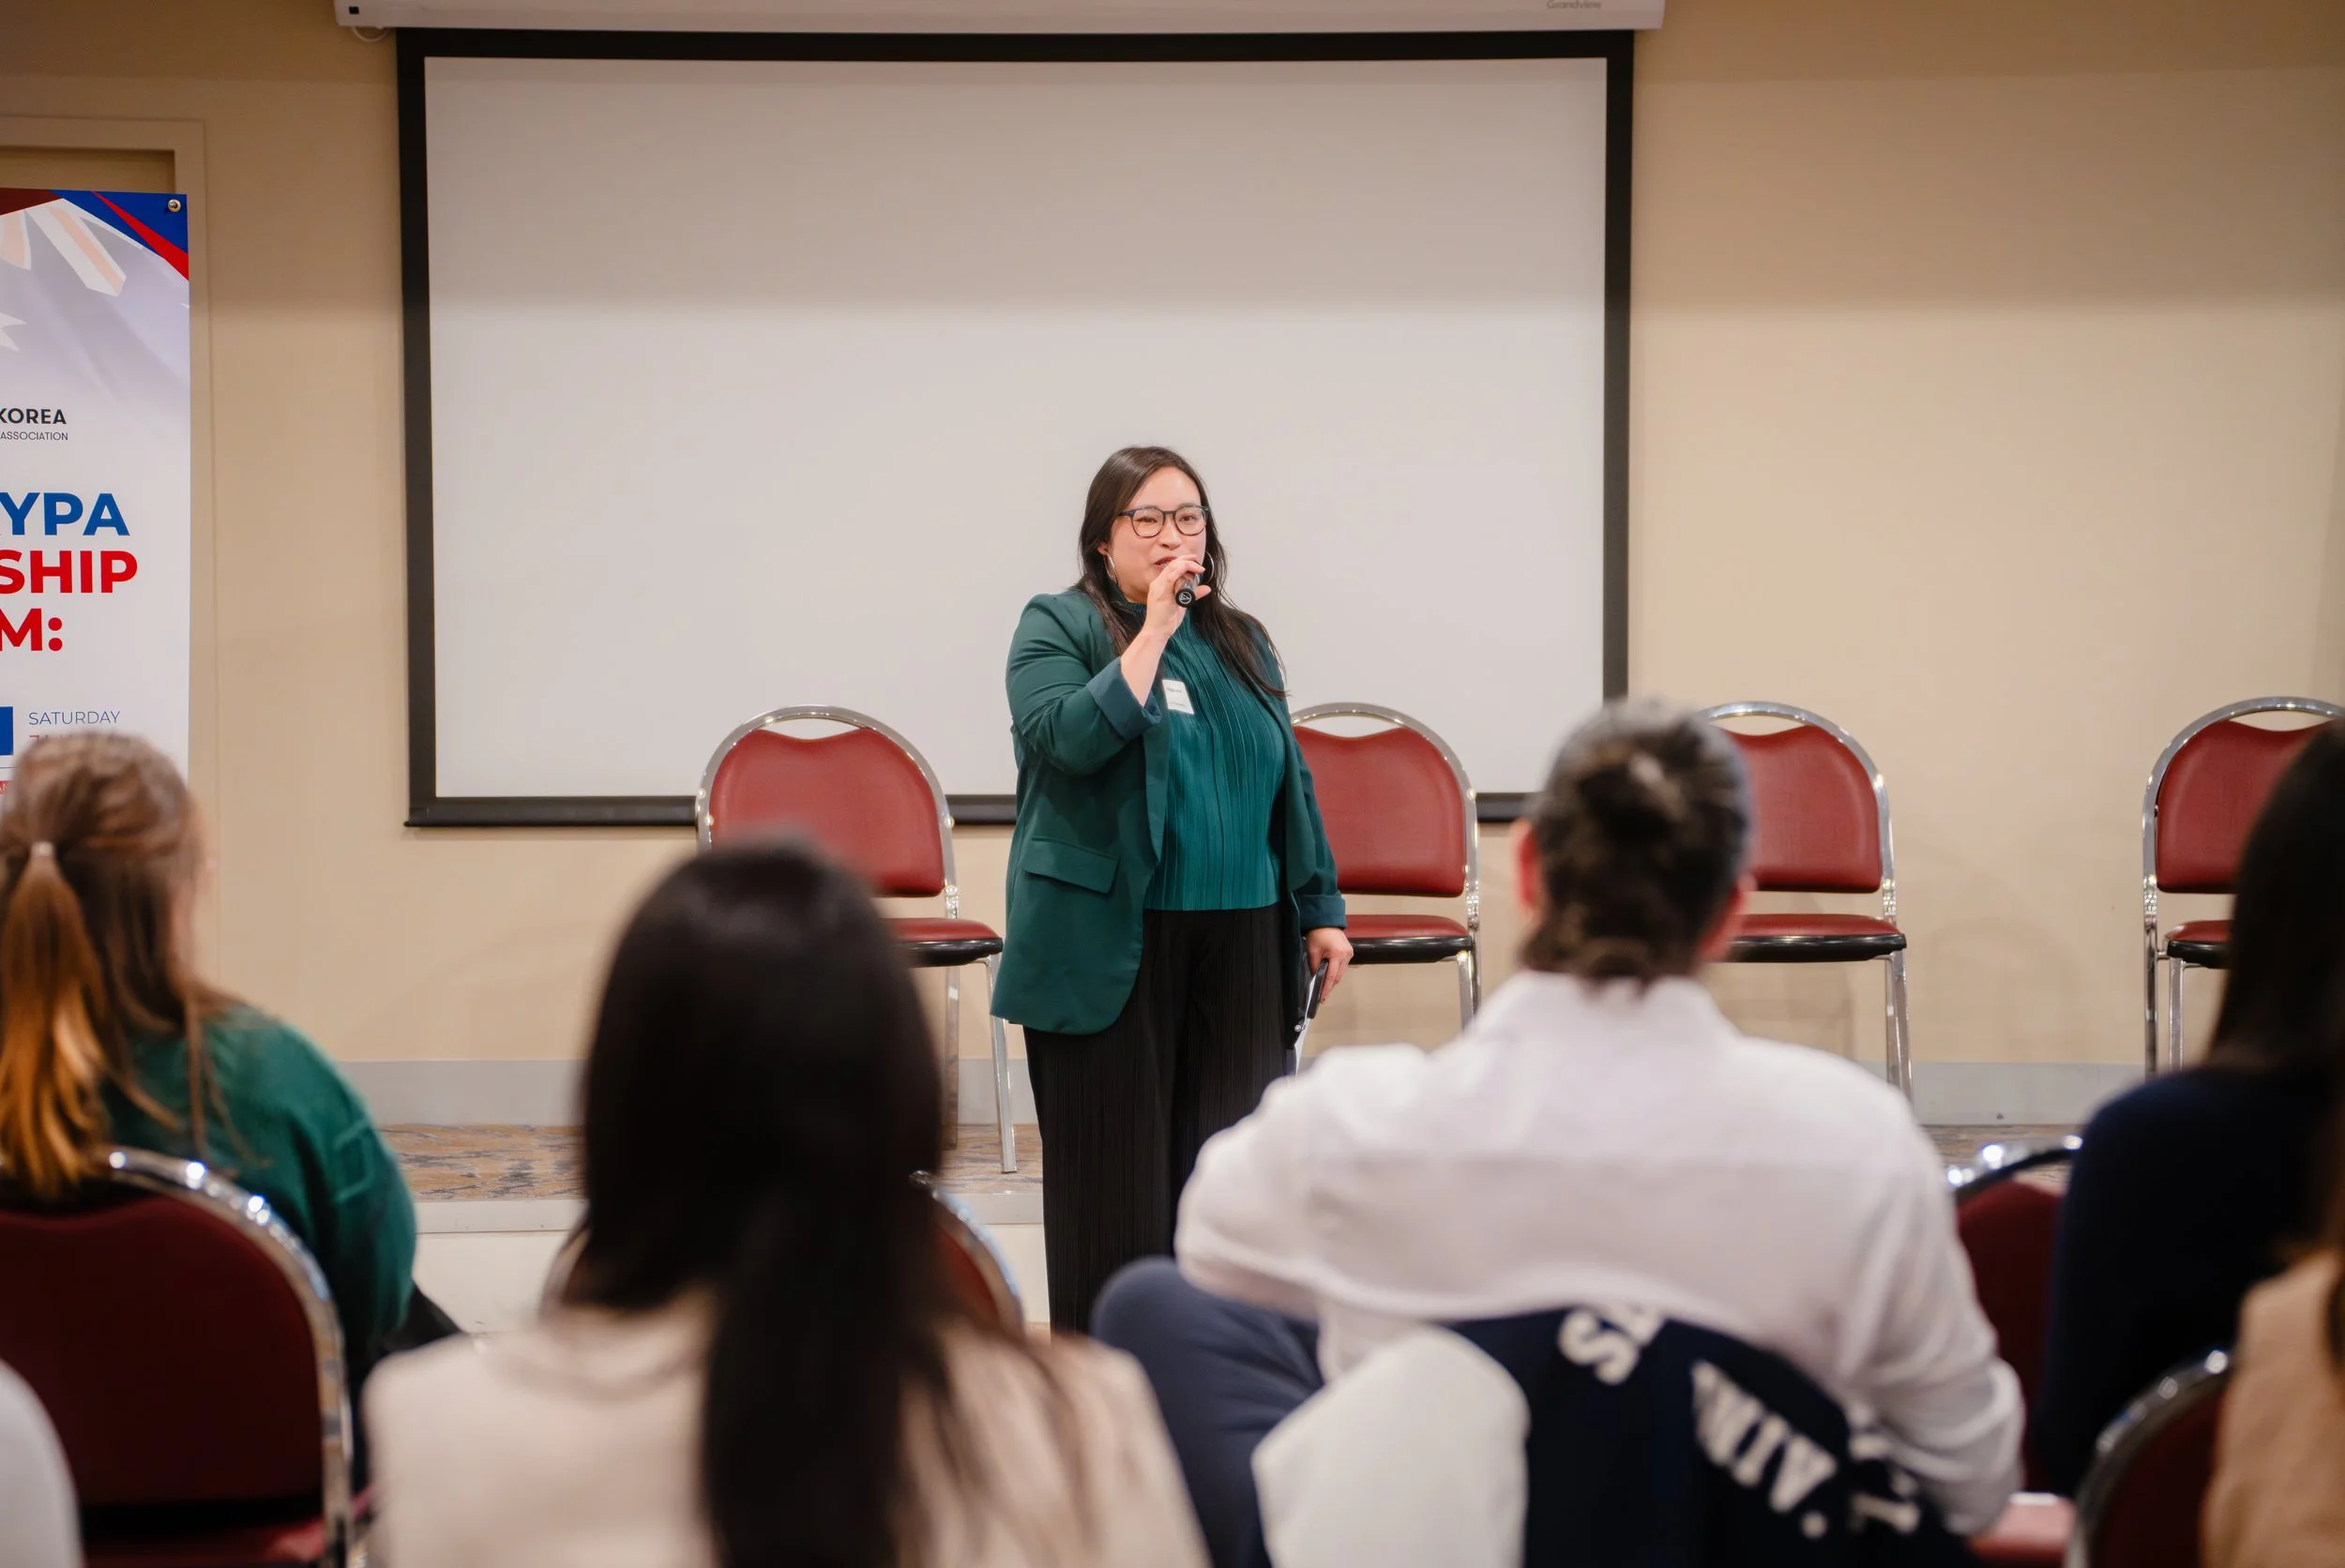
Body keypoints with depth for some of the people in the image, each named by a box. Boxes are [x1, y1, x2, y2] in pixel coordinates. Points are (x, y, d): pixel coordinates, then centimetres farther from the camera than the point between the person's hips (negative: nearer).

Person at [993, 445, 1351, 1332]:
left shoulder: (1241, 642, 16)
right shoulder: (1058, 627, -1)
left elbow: (1291, 782, 19)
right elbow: (1071, 736, -19)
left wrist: (1320, 910, 14)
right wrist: (1155, 630, -17)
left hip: (1240, 941, 5)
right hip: (1110, 944, -5)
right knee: (1114, 1159, -1)